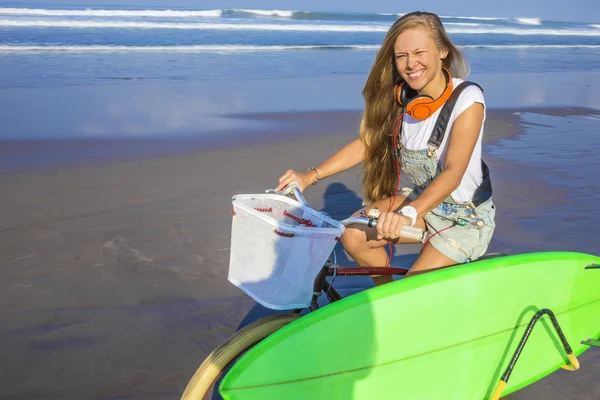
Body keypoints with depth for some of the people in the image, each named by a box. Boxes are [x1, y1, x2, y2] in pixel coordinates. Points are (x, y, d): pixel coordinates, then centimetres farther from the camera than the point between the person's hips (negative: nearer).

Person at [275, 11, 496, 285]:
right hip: (421, 200, 6)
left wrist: (409, 213, -50)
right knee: (353, 234, -14)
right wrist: (309, 177, -13)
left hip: (466, 216, -5)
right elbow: (365, 143, -2)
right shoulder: (400, 96, -6)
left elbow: (453, 173, -33)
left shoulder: (467, 99, -24)